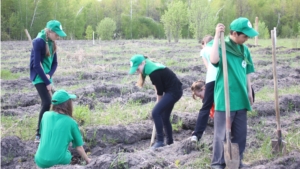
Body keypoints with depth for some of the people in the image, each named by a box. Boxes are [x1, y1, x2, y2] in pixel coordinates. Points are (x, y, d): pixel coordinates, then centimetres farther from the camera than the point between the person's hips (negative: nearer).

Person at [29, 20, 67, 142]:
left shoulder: (52, 43, 6)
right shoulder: (38, 42, -17)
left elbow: (54, 62, 11)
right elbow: (36, 65, -20)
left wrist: (49, 75, -9)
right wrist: (47, 82, -17)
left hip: (47, 77, 8)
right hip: (39, 78, -8)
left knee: (47, 104, 8)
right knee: (47, 103, -18)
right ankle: (39, 135, -12)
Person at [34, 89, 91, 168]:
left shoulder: (46, 115, 3)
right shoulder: (71, 122, -4)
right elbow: (79, 147, 4)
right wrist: (87, 160, 21)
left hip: (41, 161, 2)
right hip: (59, 161, -2)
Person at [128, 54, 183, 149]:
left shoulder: (153, 72, -24)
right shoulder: (151, 67, 6)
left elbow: (160, 90, -16)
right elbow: (157, 86, 15)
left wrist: (158, 102, 0)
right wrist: (159, 101, 9)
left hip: (174, 91, -10)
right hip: (172, 91, 10)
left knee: (156, 113, -14)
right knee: (164, 117, 15)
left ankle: (160, 141, -11)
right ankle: (170, 142, 24)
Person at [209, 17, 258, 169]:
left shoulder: (245, 50, 8)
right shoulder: (223, 47, -11)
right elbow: (214, 60, -33)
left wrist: (249, 92, 18)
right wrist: (217, 36, -30)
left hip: (241, 99, 6)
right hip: (225, 99, -6)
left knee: (240, 133, 13)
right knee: (222, 133, 2)